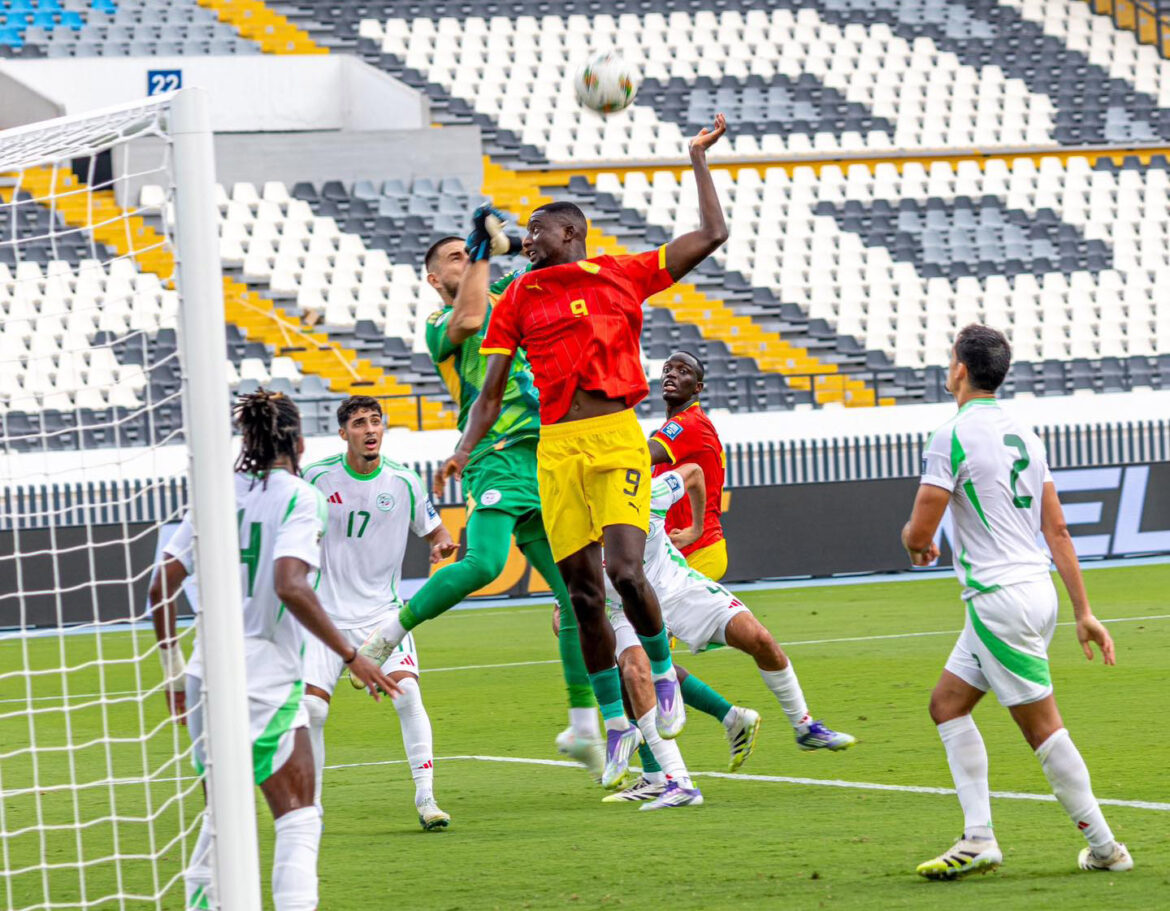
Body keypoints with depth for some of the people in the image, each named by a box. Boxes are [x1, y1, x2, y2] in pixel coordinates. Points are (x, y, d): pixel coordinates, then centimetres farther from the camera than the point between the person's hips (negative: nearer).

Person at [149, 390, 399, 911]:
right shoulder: (299, 497, -7)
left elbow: (161, 586, 8)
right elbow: (290, 587, -21)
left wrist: (173, 669, 19)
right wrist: (351, 657, -16)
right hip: (264, 677, -6)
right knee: (298, 821, -6)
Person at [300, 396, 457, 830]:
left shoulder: (403, 482, -3)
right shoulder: (318, 478, -4)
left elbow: (435, 531, 8)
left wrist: (443, 546, -14)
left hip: (381, 611, 0)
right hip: (326, 612, 0)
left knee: (407, 691, -20)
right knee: (311, 708, -7)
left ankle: (426, 798, -17)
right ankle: (311, 806, 12)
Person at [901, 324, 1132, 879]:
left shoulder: (953, 436, -13)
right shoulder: (1022, 434, 12)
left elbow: (919, 533, -13)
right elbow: (1057, 530, 12)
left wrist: (914, 542, 13)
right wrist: (1084, 612, 14)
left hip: (999, 599, -9)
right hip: (1034, 590, 9)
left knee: (1041, 726, -3)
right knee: (947, 703, 13)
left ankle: (1104, 847, 1)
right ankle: (979, 839, 8)